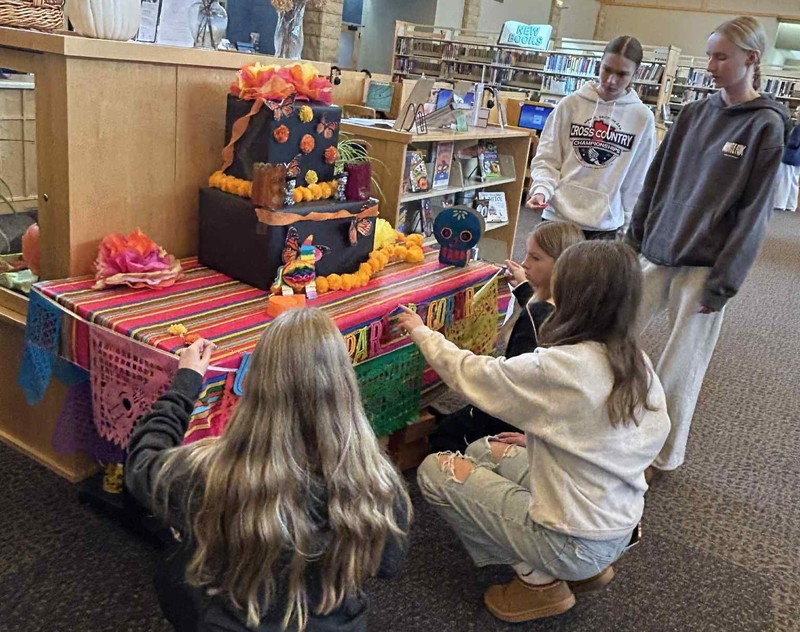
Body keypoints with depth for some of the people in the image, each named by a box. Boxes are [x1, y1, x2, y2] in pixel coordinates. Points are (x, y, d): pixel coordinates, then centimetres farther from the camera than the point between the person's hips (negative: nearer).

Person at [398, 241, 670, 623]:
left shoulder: (558, 367, -27)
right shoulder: (638, 362, -5)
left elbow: (468, 374, -14)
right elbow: (654, 437, 7)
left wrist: (420, 331, 5)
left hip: (573, 542, -7)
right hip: (619, 531, 8)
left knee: (433, 471, 0)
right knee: (482, 450, 19)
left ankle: (539, 580, 5)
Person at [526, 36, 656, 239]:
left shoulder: (642, 118, 0)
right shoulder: (570, 104, -1)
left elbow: (637, 181, 4)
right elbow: (546, 158, 2)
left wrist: (628, 230, 3)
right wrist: (542, 189, -16)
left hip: (606, 226, 0)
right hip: (559, 217, 0)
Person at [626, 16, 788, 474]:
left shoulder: (765, 126, -7)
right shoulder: (695, 113, 8)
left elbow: (753, 212, -10)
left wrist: (723, 281, -13)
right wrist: (636, 239, 11)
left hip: (705, 267, -5)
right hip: (658, 255, 5)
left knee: (680, 369, 4)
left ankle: (667, 456, 24)